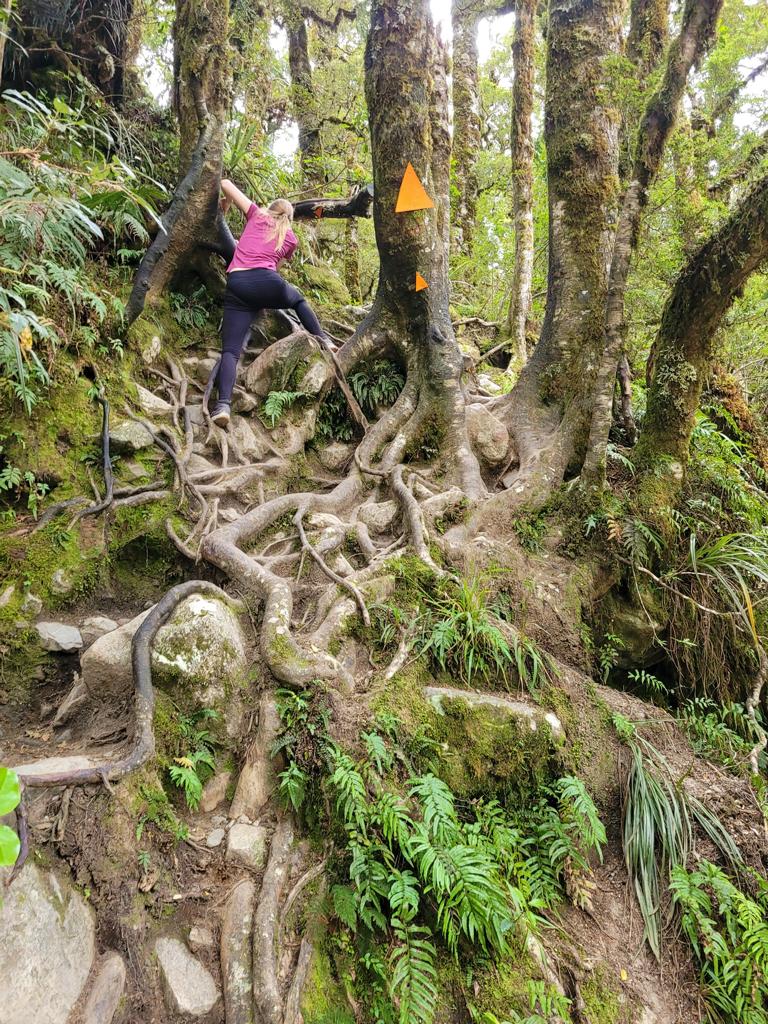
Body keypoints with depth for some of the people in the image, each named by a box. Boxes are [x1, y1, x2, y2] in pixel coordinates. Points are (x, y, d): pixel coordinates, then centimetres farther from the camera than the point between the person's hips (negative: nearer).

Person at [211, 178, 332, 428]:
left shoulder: (256, 215, 22)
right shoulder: (291, 239, 23)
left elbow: (226, 183, 21)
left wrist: (226, 202, 41)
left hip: (236, 285, 0)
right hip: (267, 283, 0)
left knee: (230, 350, -7)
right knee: (298, 299, 36)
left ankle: (223, 404, -26)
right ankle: (323, 339, 41)